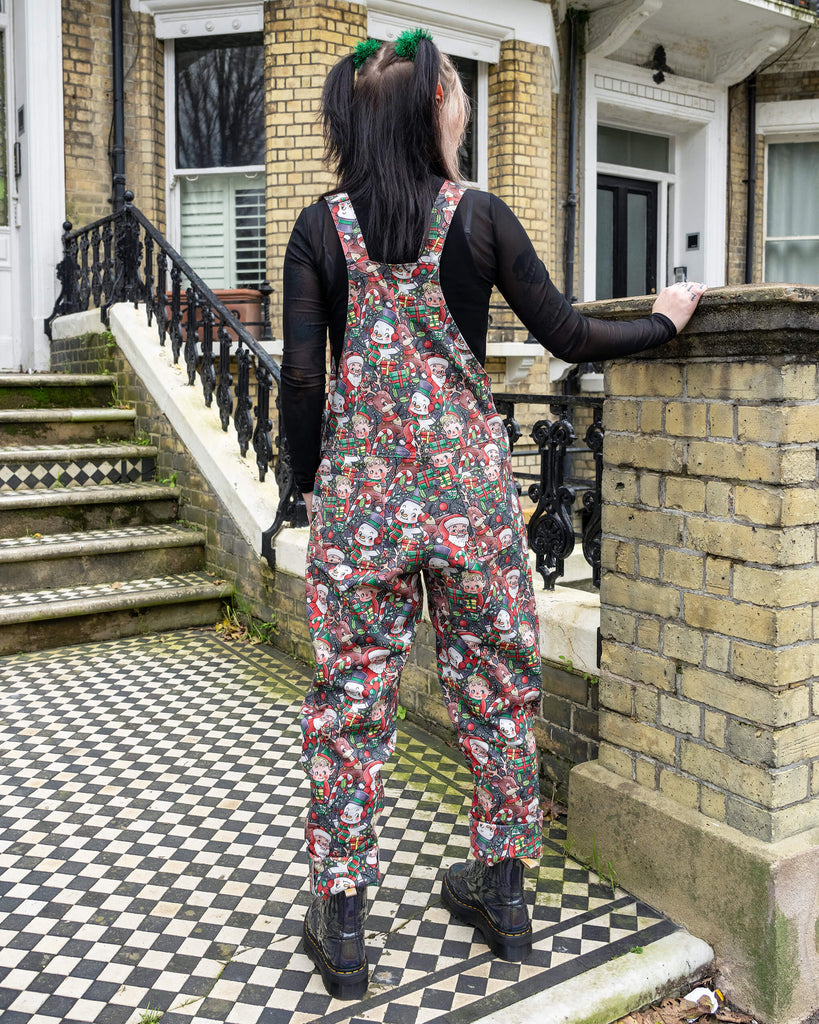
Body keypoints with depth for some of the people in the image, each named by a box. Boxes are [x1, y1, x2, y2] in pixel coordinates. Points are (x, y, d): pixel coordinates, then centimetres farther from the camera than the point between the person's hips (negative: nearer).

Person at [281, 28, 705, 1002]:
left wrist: (311, 481, 9)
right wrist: (662, 320, 17)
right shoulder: (479, 216, -1)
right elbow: (566, 336, 1)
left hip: (360, 490, 0)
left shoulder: (321, 227, 1)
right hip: (471, 485, 0)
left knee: (349, 698, 9)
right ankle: (502, 890, 29)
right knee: (494, 686, 14)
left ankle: (341, 924, 18)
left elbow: (301, 375, -3)